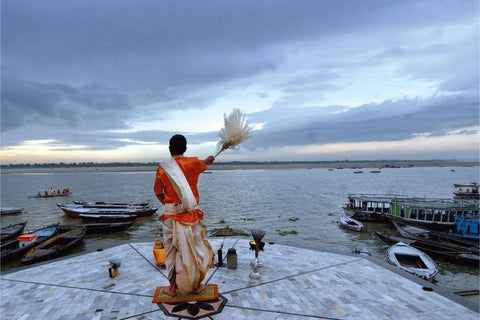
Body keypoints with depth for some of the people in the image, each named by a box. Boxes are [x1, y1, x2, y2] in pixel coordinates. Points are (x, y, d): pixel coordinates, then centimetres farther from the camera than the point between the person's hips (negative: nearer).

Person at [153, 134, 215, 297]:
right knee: (194, 248, 13)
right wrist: (209, 159, 42)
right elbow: (204, 164, 19)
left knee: (172, 249, 14)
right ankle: (196, 285, 26)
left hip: (170, 215, 1)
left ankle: (173, 287, 26)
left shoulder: (162, 168, -4)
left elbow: (158, 192, 5)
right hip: (191, 214, 0)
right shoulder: (193, 163, -5)